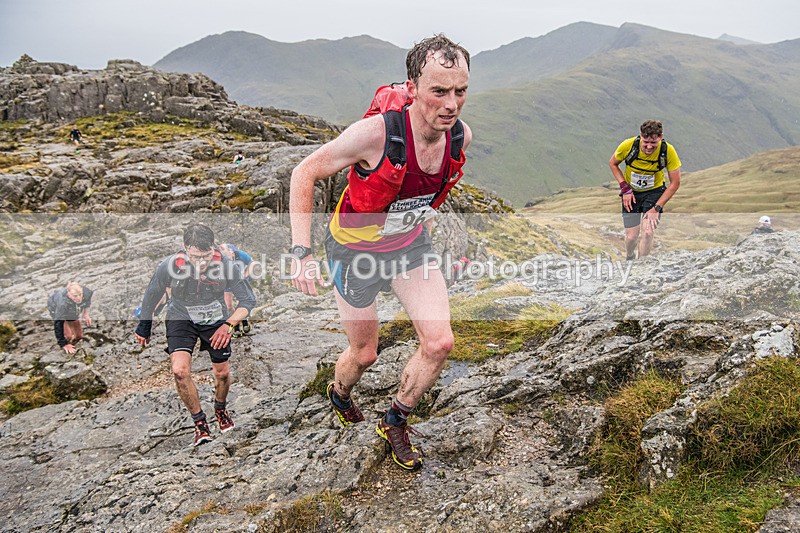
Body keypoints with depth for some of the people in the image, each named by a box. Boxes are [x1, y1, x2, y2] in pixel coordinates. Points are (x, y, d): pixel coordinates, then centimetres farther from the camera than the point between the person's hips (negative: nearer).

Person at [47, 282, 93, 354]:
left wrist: (86, 313, -8)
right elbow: (58, 324, -40)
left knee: (79, 336, 10)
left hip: (73, 310, 4)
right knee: (69, 336, -17)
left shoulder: (86, 293, -36)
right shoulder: (62, 303, -48)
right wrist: (64, 344, -37)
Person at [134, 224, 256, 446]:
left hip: (215, 320, 1)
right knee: (180, 370, -21)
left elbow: (248, 300, -16)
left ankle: (221, 408, 43)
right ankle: (199, 421, 1)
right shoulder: (169, 266, -29)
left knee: (222, 372, 10)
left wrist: (229, 325, -30)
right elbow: (152, 295, -7)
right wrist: (143, 326, 5)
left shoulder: (225, 265, -29)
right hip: (181, 318, -1)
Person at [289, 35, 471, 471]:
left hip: (411, 243, 4)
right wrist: (301, 252, -25)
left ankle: (395, 423, 18)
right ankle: (339, 394, 50)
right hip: (356, 250, -4)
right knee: (365, 353, 12)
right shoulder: (375, 133, -34)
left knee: (439, 343, -9)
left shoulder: (460, 136, -17)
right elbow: (304, 174, -20)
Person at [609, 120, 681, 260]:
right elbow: (612, 163, -3)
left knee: (648, 232, -18)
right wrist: (625, 188, -13)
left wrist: (657, 208, -19)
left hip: (654, 192, 0)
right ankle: (629, 259, 31)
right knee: (631, 236, -4)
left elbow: (675, 183, -14)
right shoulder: (628, 145, -25)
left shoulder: (668, 151, -24)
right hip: (631, 192, 0)